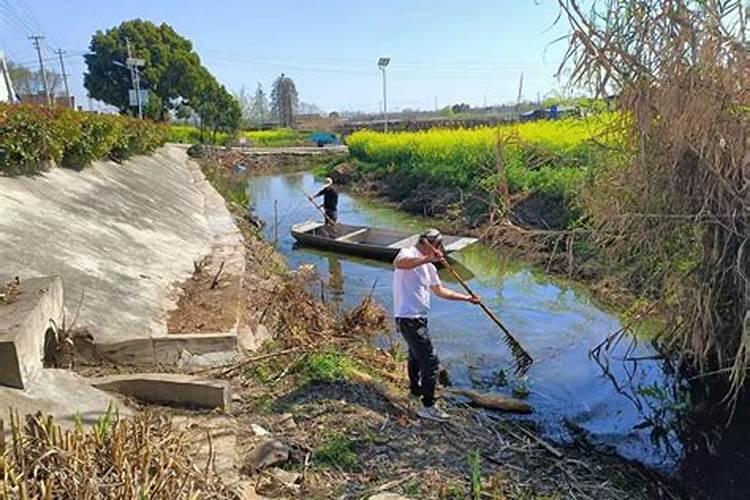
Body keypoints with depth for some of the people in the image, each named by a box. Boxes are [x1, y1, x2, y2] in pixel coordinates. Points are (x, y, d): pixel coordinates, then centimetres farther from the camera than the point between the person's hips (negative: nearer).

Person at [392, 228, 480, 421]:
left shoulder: (429, 267, 14)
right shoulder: (408, 253, -13)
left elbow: (440, 291, 24)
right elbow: (398, 263, -39)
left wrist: (467, 298, 22)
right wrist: (427, 259, -44)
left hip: (418, 318, 11)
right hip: (409, 319, -10)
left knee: (416, 354, 29)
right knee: (431, 362, -7)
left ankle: (416, 388, 52)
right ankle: (428, 406, 3)